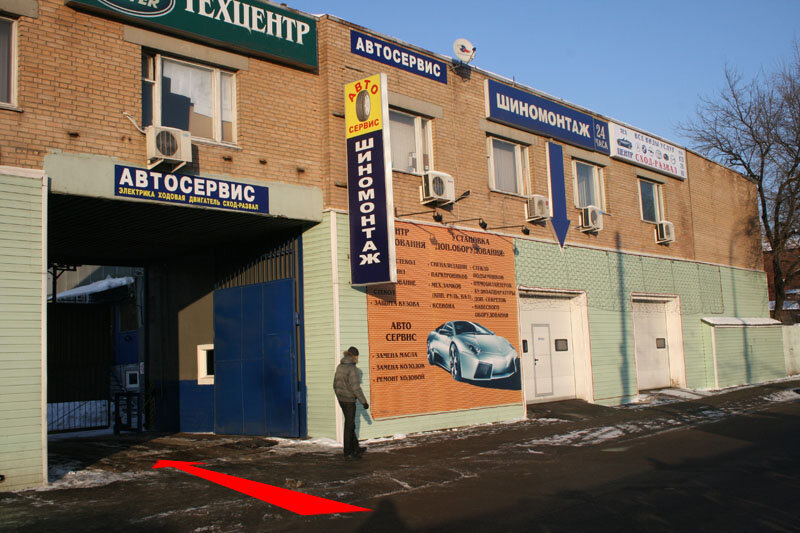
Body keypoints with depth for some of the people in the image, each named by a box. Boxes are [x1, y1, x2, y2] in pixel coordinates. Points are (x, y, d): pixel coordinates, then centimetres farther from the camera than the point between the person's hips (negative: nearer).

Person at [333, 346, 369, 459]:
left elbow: (335, 385, 14)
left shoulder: (340, 366, 7)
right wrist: (364, 402, -14)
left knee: (351, 424, 18)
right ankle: (348, 453, 10)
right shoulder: (352, 369, -18)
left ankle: (355, 448, 29)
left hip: (341, 399, 8)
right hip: (349, 400, -8)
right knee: (349, 425, 2)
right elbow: (356, 387, -21)